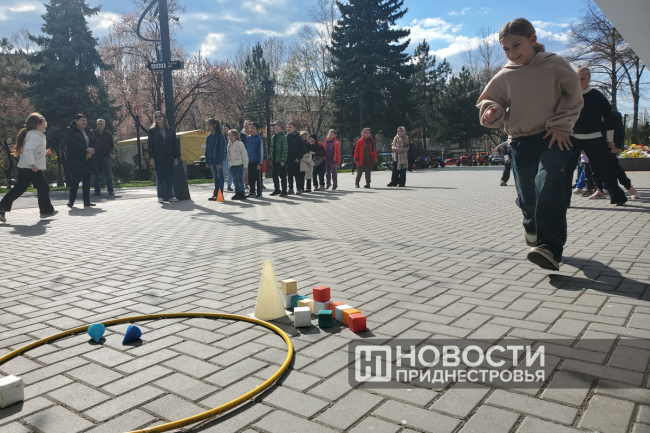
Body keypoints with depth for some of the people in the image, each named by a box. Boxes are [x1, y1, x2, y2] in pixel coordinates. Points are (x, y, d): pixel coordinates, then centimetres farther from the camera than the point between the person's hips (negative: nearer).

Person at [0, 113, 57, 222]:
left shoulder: (37, 135, 16)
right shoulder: (35, 136, -15)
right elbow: (28, 149, -28)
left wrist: (44, 153, 17)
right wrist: (32, 164, -30)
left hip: (24, 168, 10)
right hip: (31, 168, -10)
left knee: (19, 188, 11)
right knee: (43, 187, 0)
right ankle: (46, 210, 9)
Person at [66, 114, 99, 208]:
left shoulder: (88, 131, 16)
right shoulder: (70, 131, -2)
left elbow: (95, 142, 10)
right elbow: (72, 143, -16)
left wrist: (92, 151, -11)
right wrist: (86, 149, -21)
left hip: (87, 160, 6)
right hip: (75, 160, -6)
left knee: (87, 181, 4)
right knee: (75, 180, -5)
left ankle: (87, 201, 9)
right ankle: (71, 200, 7)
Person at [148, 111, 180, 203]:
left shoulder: (171, 130, 10)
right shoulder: (152, 130, 5)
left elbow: (175, 144, 9)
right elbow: (150, 145, 1)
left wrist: (176, 157, 3)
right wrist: (151, 158, -8)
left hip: (169, 157, 2)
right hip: (158, 158, -1)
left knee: (169, 176, 1)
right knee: (159, 176, 0)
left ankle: (171, 196, 7)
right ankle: (161, 196, 4)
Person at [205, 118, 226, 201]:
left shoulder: (219, 136, -8)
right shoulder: (208, 137, 11)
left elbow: (222, 149, -12)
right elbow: (207, 150, 15)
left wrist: (220, 162, -16)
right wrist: (207, 162, 11)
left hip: (218, 160, -6)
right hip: (211, 161, 6)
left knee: (220, 177, 0)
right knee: (215, 178, 12)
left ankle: (220, 194, 4)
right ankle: (215, 194, 16)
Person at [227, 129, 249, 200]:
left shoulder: (240, 144, -8)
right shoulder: (229, 145, 12)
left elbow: (244, 154, -8)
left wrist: (245, 165, -9)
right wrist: (229, 164, 14)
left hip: (239, 165, -7)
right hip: (232, 165, 7)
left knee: (240, 180, -6)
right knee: (235, 180, 9)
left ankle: (242, 194, 1)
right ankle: (237, 193, 16)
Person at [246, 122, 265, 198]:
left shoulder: (259, 139, -11)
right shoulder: (248, 138, 7)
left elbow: (261, 151, -10)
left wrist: (260, 163, -12)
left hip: (256, 162, -6)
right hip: (250, 161, 6)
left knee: (258, 178, 3)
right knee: (250, 178, 11)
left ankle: (259, 193, 11)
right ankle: (252, 192, 21)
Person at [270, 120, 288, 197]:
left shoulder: (283, 136, -12)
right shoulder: (274, 136, 14)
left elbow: (285, 149, -16)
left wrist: (283, 160, -20)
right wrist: (271, 158, 13)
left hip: (281, 160, -8)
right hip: (275, 159, 8)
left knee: (282, 176, -1)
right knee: (274, 175, 14)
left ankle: (284, 191, 6)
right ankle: (277, 189, 25)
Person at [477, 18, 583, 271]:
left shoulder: (555, 64, -1)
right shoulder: (505, 76, 2)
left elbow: (573, 97, 3)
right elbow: (488, 101, 10)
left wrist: (560, 126, -7)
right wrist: (491, 111, -13)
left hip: (553, 138, -2)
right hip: (521, 140, 3)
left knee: (548, 184, -25)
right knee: (526, 193, 4)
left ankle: (550, 249, -30)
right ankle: (532, 226, 40)